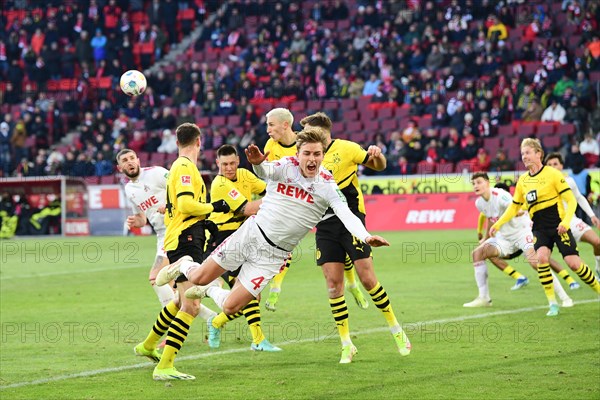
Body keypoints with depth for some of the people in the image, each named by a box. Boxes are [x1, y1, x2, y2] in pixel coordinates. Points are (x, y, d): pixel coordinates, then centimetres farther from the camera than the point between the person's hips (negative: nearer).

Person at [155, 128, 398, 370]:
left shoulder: (327, 186, -11)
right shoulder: (287, 166, -11)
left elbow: (346, 215, -24)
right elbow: (266, 172, -33)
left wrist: (365, 237, -45)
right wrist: (257, 163, -59)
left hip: (273, 254, 0)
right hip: (251, 233, 0)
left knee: (231, 308, -4)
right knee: (199, 278, 2)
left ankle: (211, 290, 32)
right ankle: (184, 266, 39)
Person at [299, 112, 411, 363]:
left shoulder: (346, 149, -3)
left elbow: (379, 166, 8)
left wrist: (377, 156, -17)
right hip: (325, 226, 4)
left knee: (367, 278, -8)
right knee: (333, 283, -3)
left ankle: (396, 330, 10)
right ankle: (346, 345, 5)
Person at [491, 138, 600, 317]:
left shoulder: (552, 174, -9)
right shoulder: (522, 180, 7)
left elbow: (571, 200, -10)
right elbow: (514, 206, 19)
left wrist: (566, 222, -24)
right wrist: (498, 224, 8)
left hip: (558, 226, -4)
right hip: (539, 228, 4)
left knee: (573, 262, -12)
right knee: (541, 256, -23)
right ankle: (552, 303, -16)